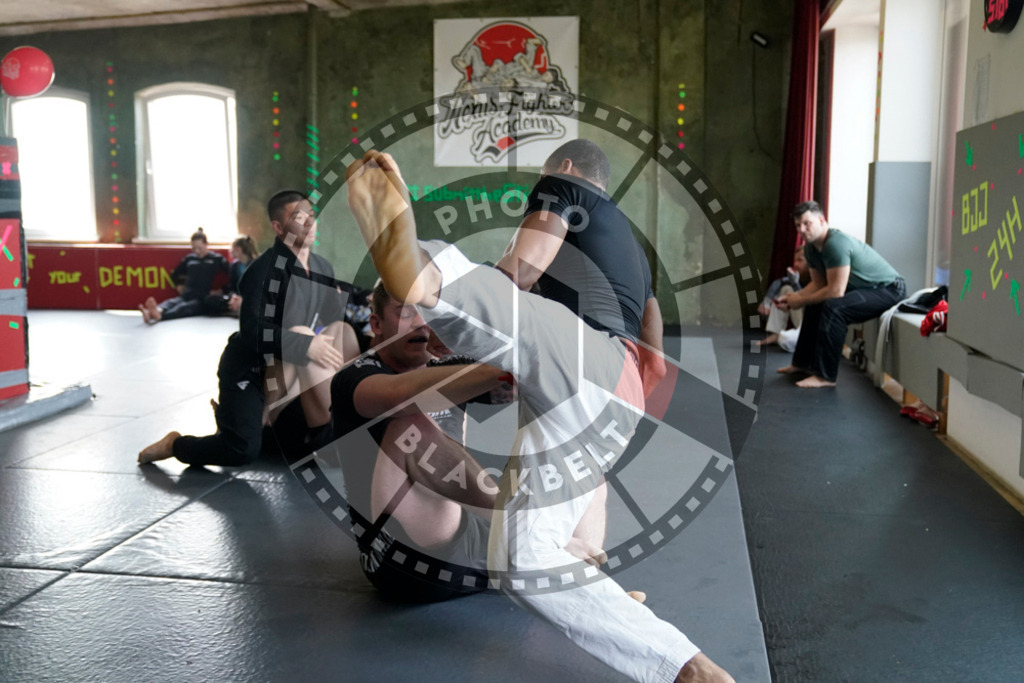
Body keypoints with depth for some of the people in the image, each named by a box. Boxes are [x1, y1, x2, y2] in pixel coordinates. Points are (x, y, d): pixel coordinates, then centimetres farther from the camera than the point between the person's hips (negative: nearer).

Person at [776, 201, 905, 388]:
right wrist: (793, 297, -8)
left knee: (833, 307, -29)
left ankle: (825, 376, -25)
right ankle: (803, 362, 21)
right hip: (865, 288, 10)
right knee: (815, 305, 14)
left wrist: (801, 300, -17)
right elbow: (818, 283, 9)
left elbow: (835, 291, -28)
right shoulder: (810, 248, 2)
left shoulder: (836, 243, -27)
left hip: (889, 289, -10)